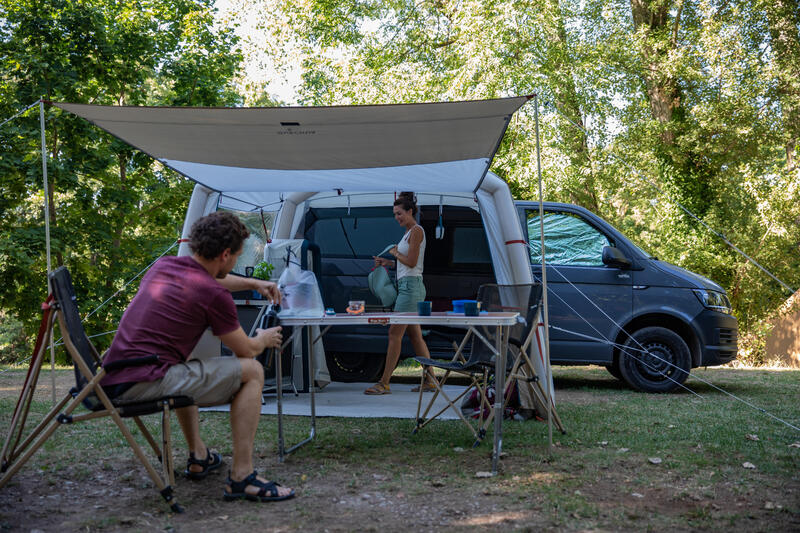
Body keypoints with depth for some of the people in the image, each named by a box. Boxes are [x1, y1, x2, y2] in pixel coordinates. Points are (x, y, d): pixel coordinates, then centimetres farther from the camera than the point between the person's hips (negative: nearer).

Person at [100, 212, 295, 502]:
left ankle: (198, 457, 39)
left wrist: (254, 283, 44)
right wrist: (265, 339, 27)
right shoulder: (214, 295, -10)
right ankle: (241, 476, -2)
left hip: (112, 381, 9)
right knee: (251, 371, -1)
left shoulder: (163, 265, 14)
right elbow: (246, 350, 5)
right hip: (146, 383, -9)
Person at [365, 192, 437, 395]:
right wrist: (388, 263, 12)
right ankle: (430, 380, 14)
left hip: (411, 286, -10)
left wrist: (395, 252, -1)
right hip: (406, 285, 10)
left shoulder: (416, 231, -10)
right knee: (415, 335, 10)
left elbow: (411, 262, -17)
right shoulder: (409, 232, 19)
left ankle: (384, 383, -6)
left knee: (394, 333, -9)